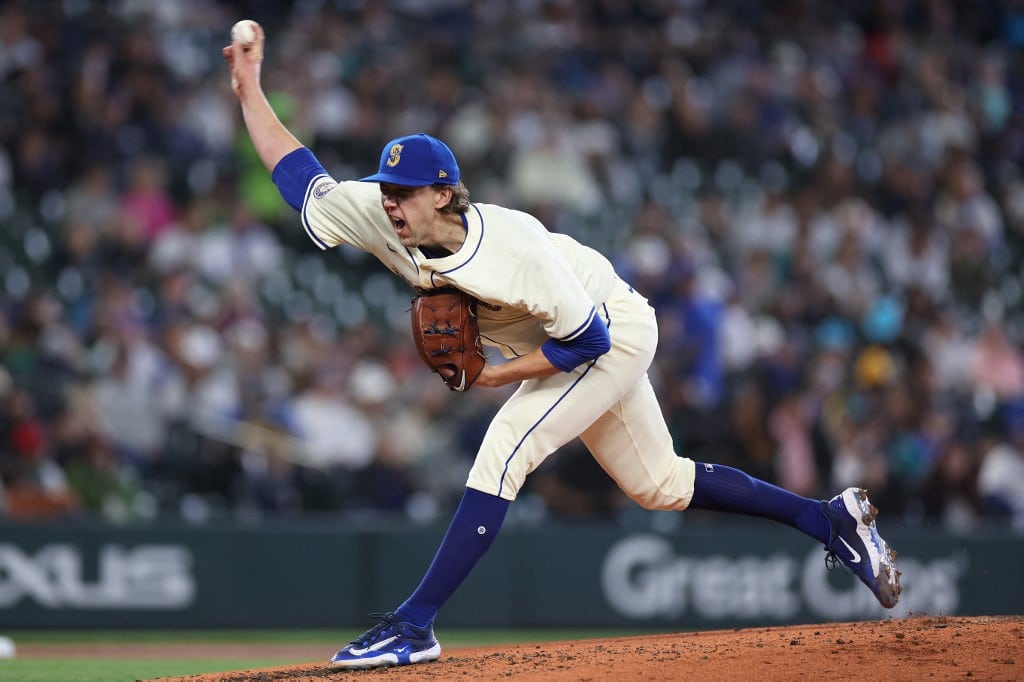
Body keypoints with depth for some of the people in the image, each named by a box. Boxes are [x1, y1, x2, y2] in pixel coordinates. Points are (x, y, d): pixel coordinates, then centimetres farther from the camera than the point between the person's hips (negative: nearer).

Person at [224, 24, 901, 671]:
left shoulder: (514, 248, -37)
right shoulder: (386, 219, -19)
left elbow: (587, 340, -29)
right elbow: (302, 178, -12)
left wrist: (494, 375, -28)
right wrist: (250, 91, -18)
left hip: (615, 331, -8)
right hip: (566, 347, 8)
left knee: (505, 448, -24)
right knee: (659, 485, 15)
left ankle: (414, 625, -25)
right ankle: (832, 519, 26)